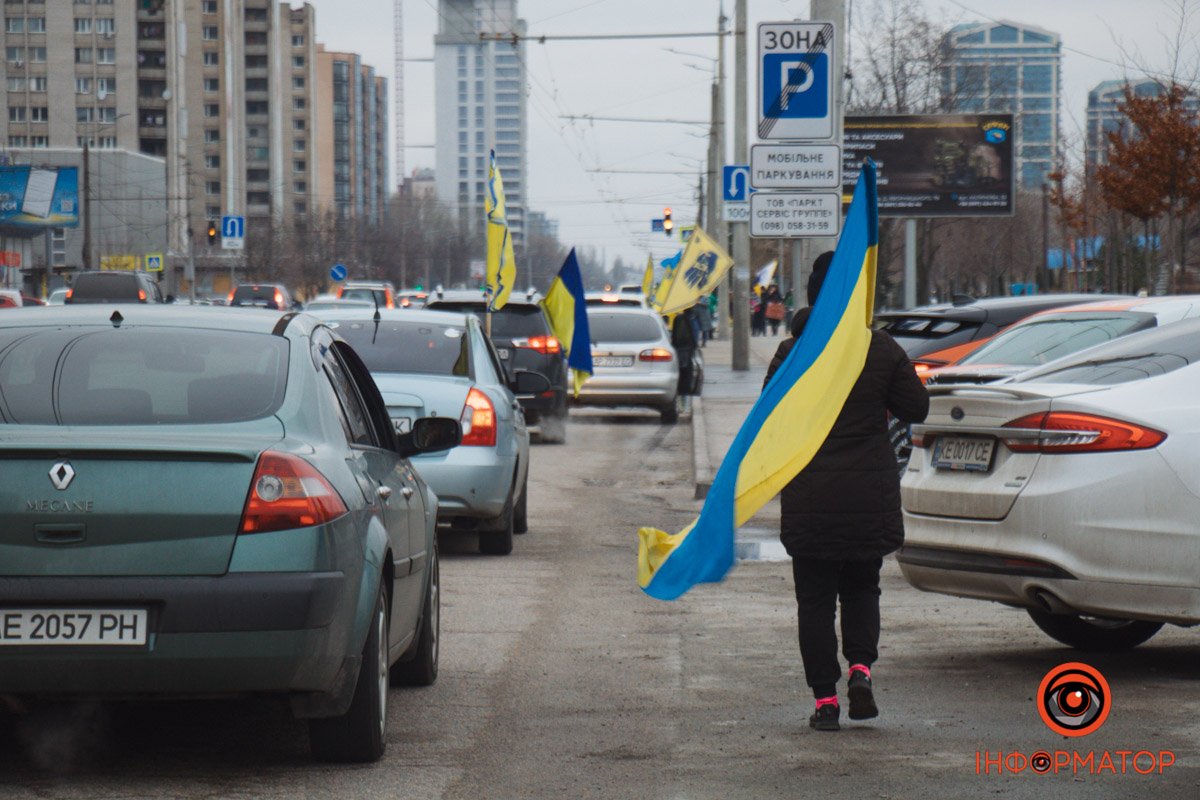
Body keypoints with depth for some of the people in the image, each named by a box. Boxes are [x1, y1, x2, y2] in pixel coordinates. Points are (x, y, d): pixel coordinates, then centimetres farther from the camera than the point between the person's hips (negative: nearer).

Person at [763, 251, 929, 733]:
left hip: (809, 494, -1)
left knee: (815, 597, 6)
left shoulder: (792, 353, -5)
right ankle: (861, 666, -4)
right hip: (871, 492, 1)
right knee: (861, 587, 18)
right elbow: (916, 408, 3)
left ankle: (825, 697, 2)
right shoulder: (882, 350, -3)